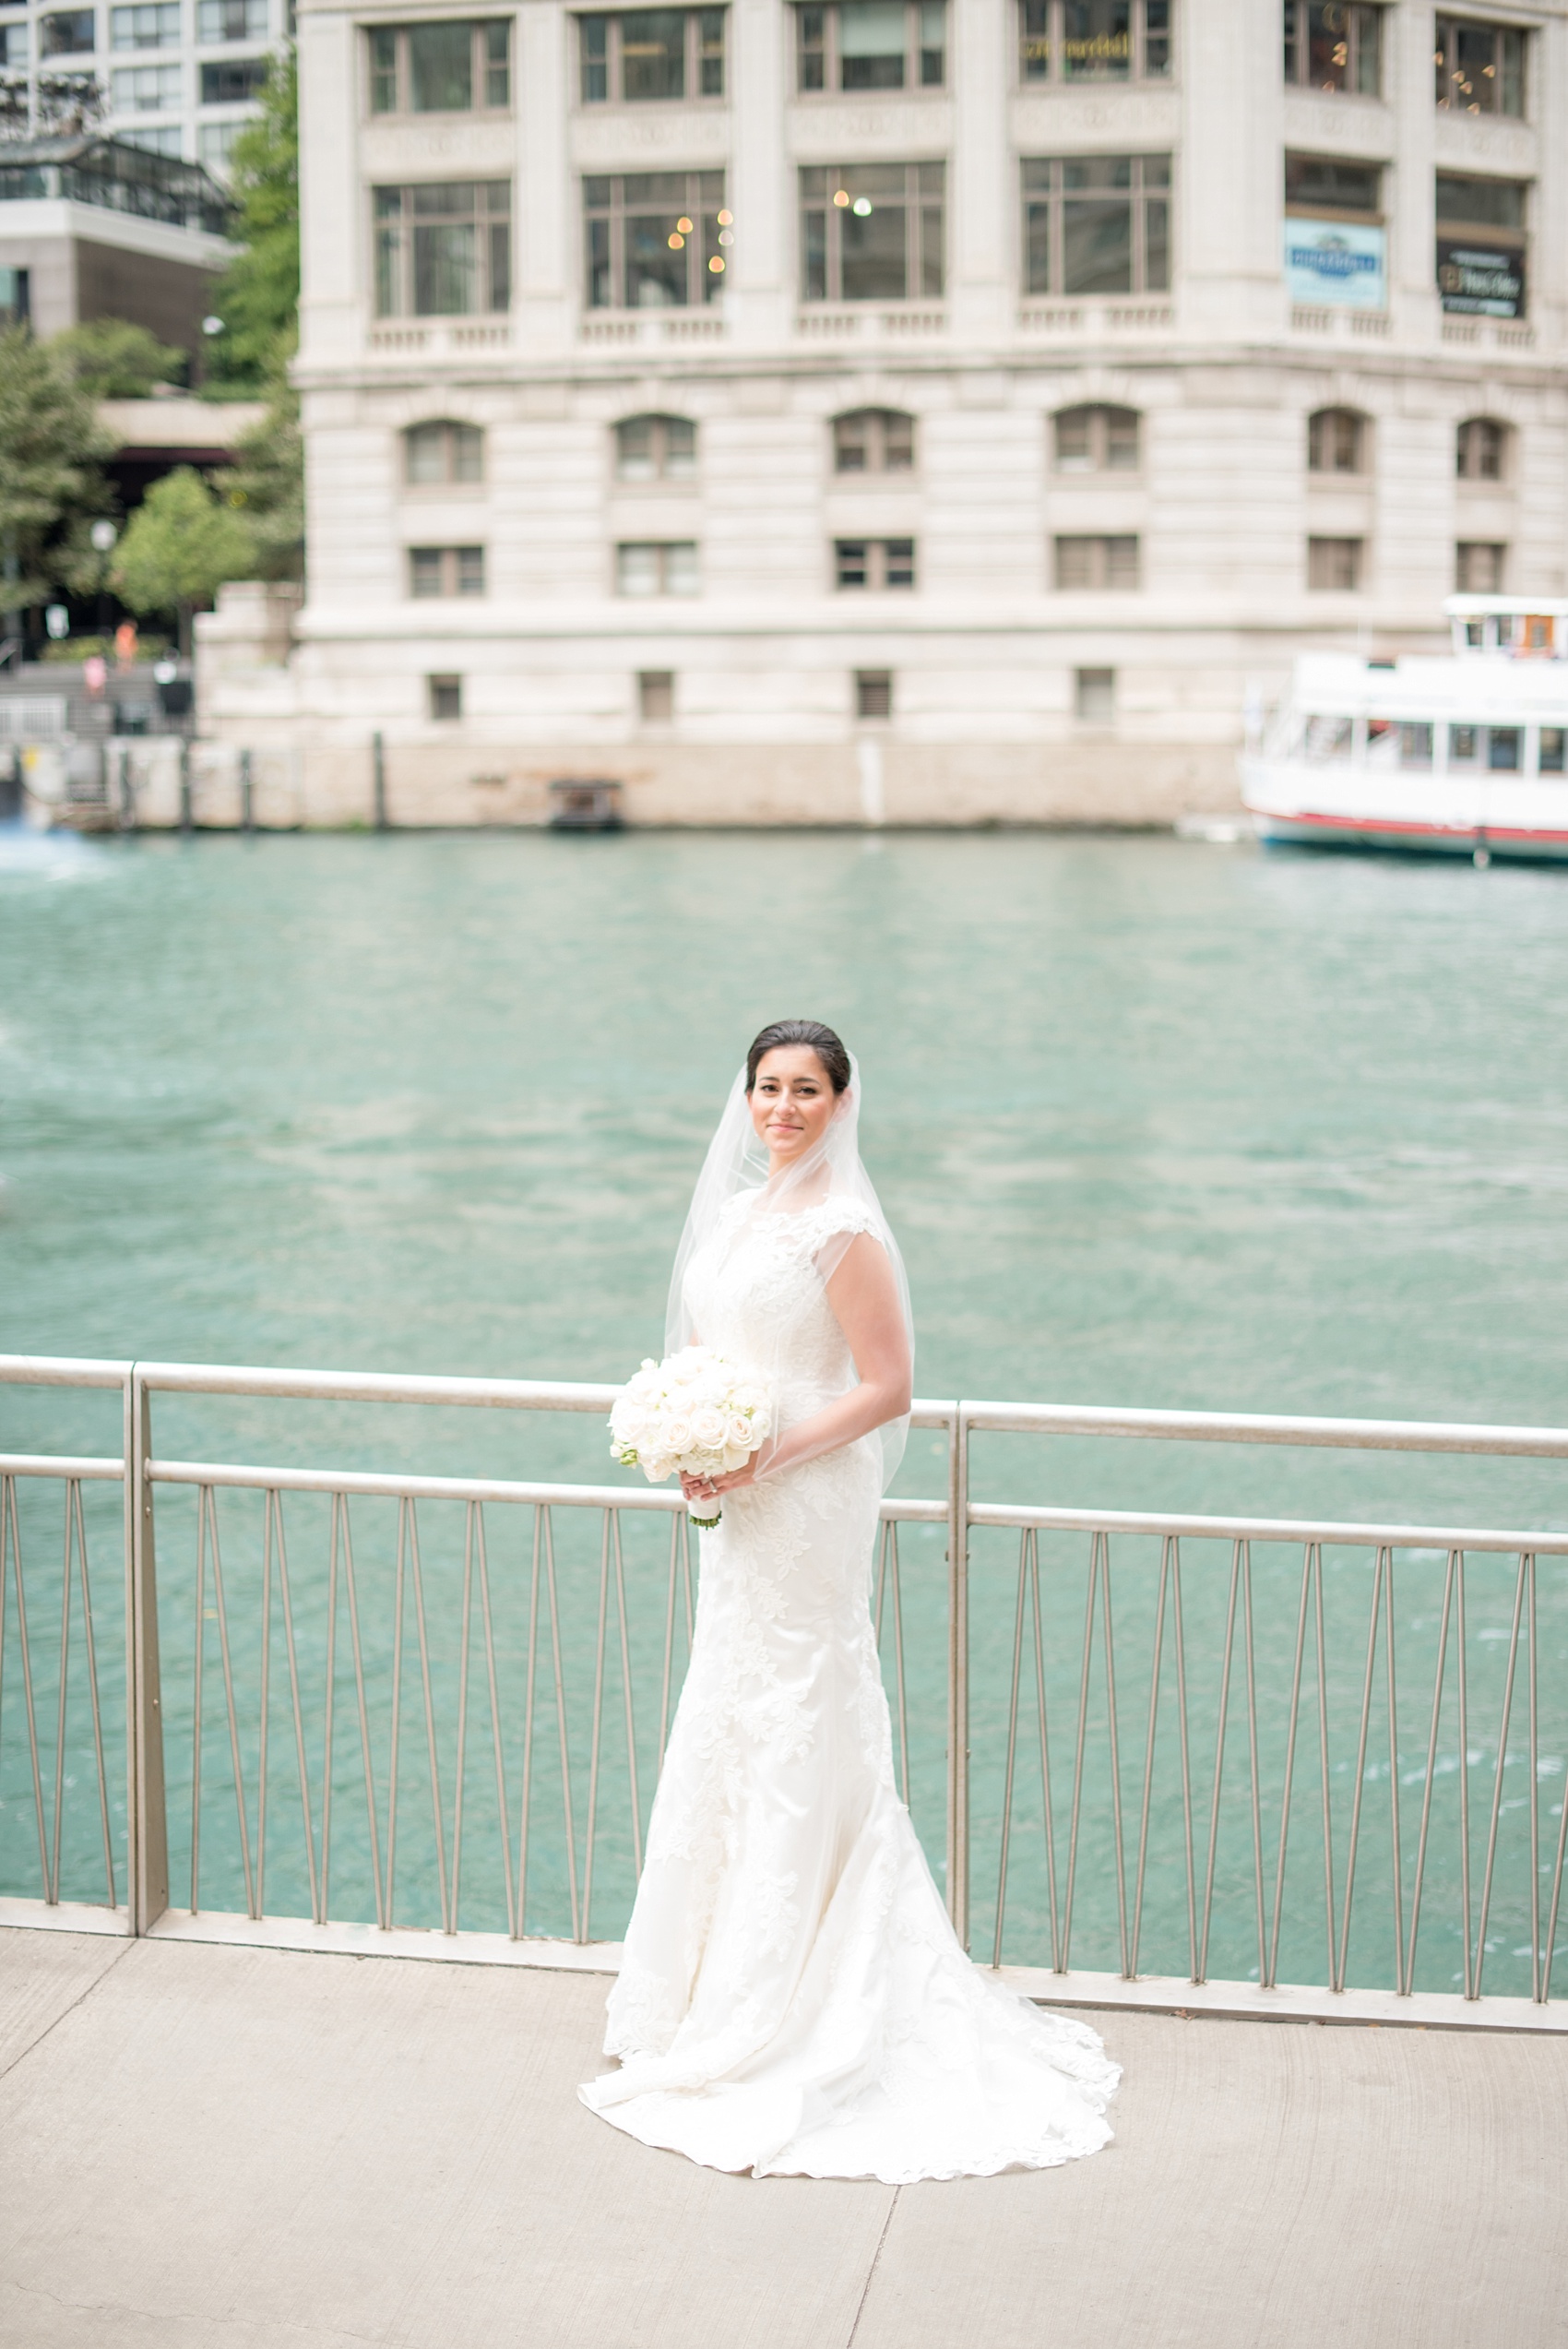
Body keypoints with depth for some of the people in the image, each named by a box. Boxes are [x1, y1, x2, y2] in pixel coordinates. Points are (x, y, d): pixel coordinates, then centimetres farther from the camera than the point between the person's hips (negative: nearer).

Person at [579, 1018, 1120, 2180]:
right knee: (728, 1735, 14)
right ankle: (723, 1987, 26)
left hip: (807, 1509, -9)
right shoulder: (736, 1212, 11)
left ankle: (778, 2010, 9)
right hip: (739, 1513, 9)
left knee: (795, 1736, -1)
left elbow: (889, 1389, -16)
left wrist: (766, 1458, -19)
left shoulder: (843, 1230, -14)